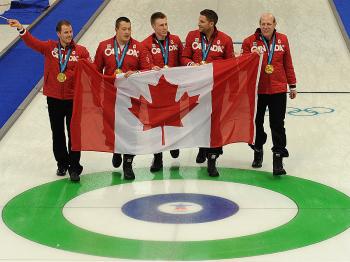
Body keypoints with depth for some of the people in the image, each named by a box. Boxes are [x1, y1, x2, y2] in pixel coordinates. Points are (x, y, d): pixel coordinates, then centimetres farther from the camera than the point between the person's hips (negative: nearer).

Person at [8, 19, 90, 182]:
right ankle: (62, 164, 27)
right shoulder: (50, 47, 0)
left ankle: (74, 167, 10)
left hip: (74, 99, -2)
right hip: (54, 99, 2)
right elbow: (32, 42, -11)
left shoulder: (81, 51, -4)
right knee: (57, 134, 13)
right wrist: (21, 29, -26)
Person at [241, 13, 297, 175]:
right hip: (256, 90, 0)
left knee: (277, 125, -3)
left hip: (278, 90, 0)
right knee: (257, 123, 12)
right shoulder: (250, 42, -3)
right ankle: (258, 151, 32)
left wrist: (292, 85, 12)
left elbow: (288, 64, 10)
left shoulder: (282, 40, 4)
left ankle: (278, 158, -1)